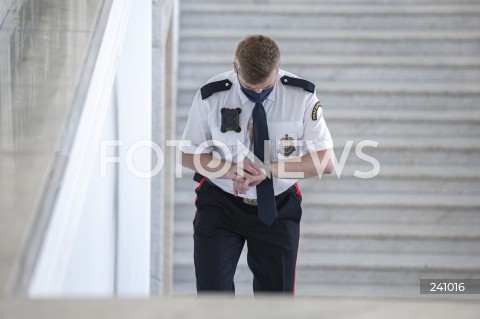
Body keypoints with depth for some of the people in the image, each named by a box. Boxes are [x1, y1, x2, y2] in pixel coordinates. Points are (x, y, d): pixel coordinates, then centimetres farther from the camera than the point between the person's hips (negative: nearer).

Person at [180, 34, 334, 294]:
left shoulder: (302, 95, -14)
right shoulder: (211, 96, -14)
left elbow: (324, 162, -13)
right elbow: (189, 155, -3)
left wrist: (268, 170, -27)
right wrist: (231, 170, -24)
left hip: (277, 207, 1)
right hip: (221, 204, -1)